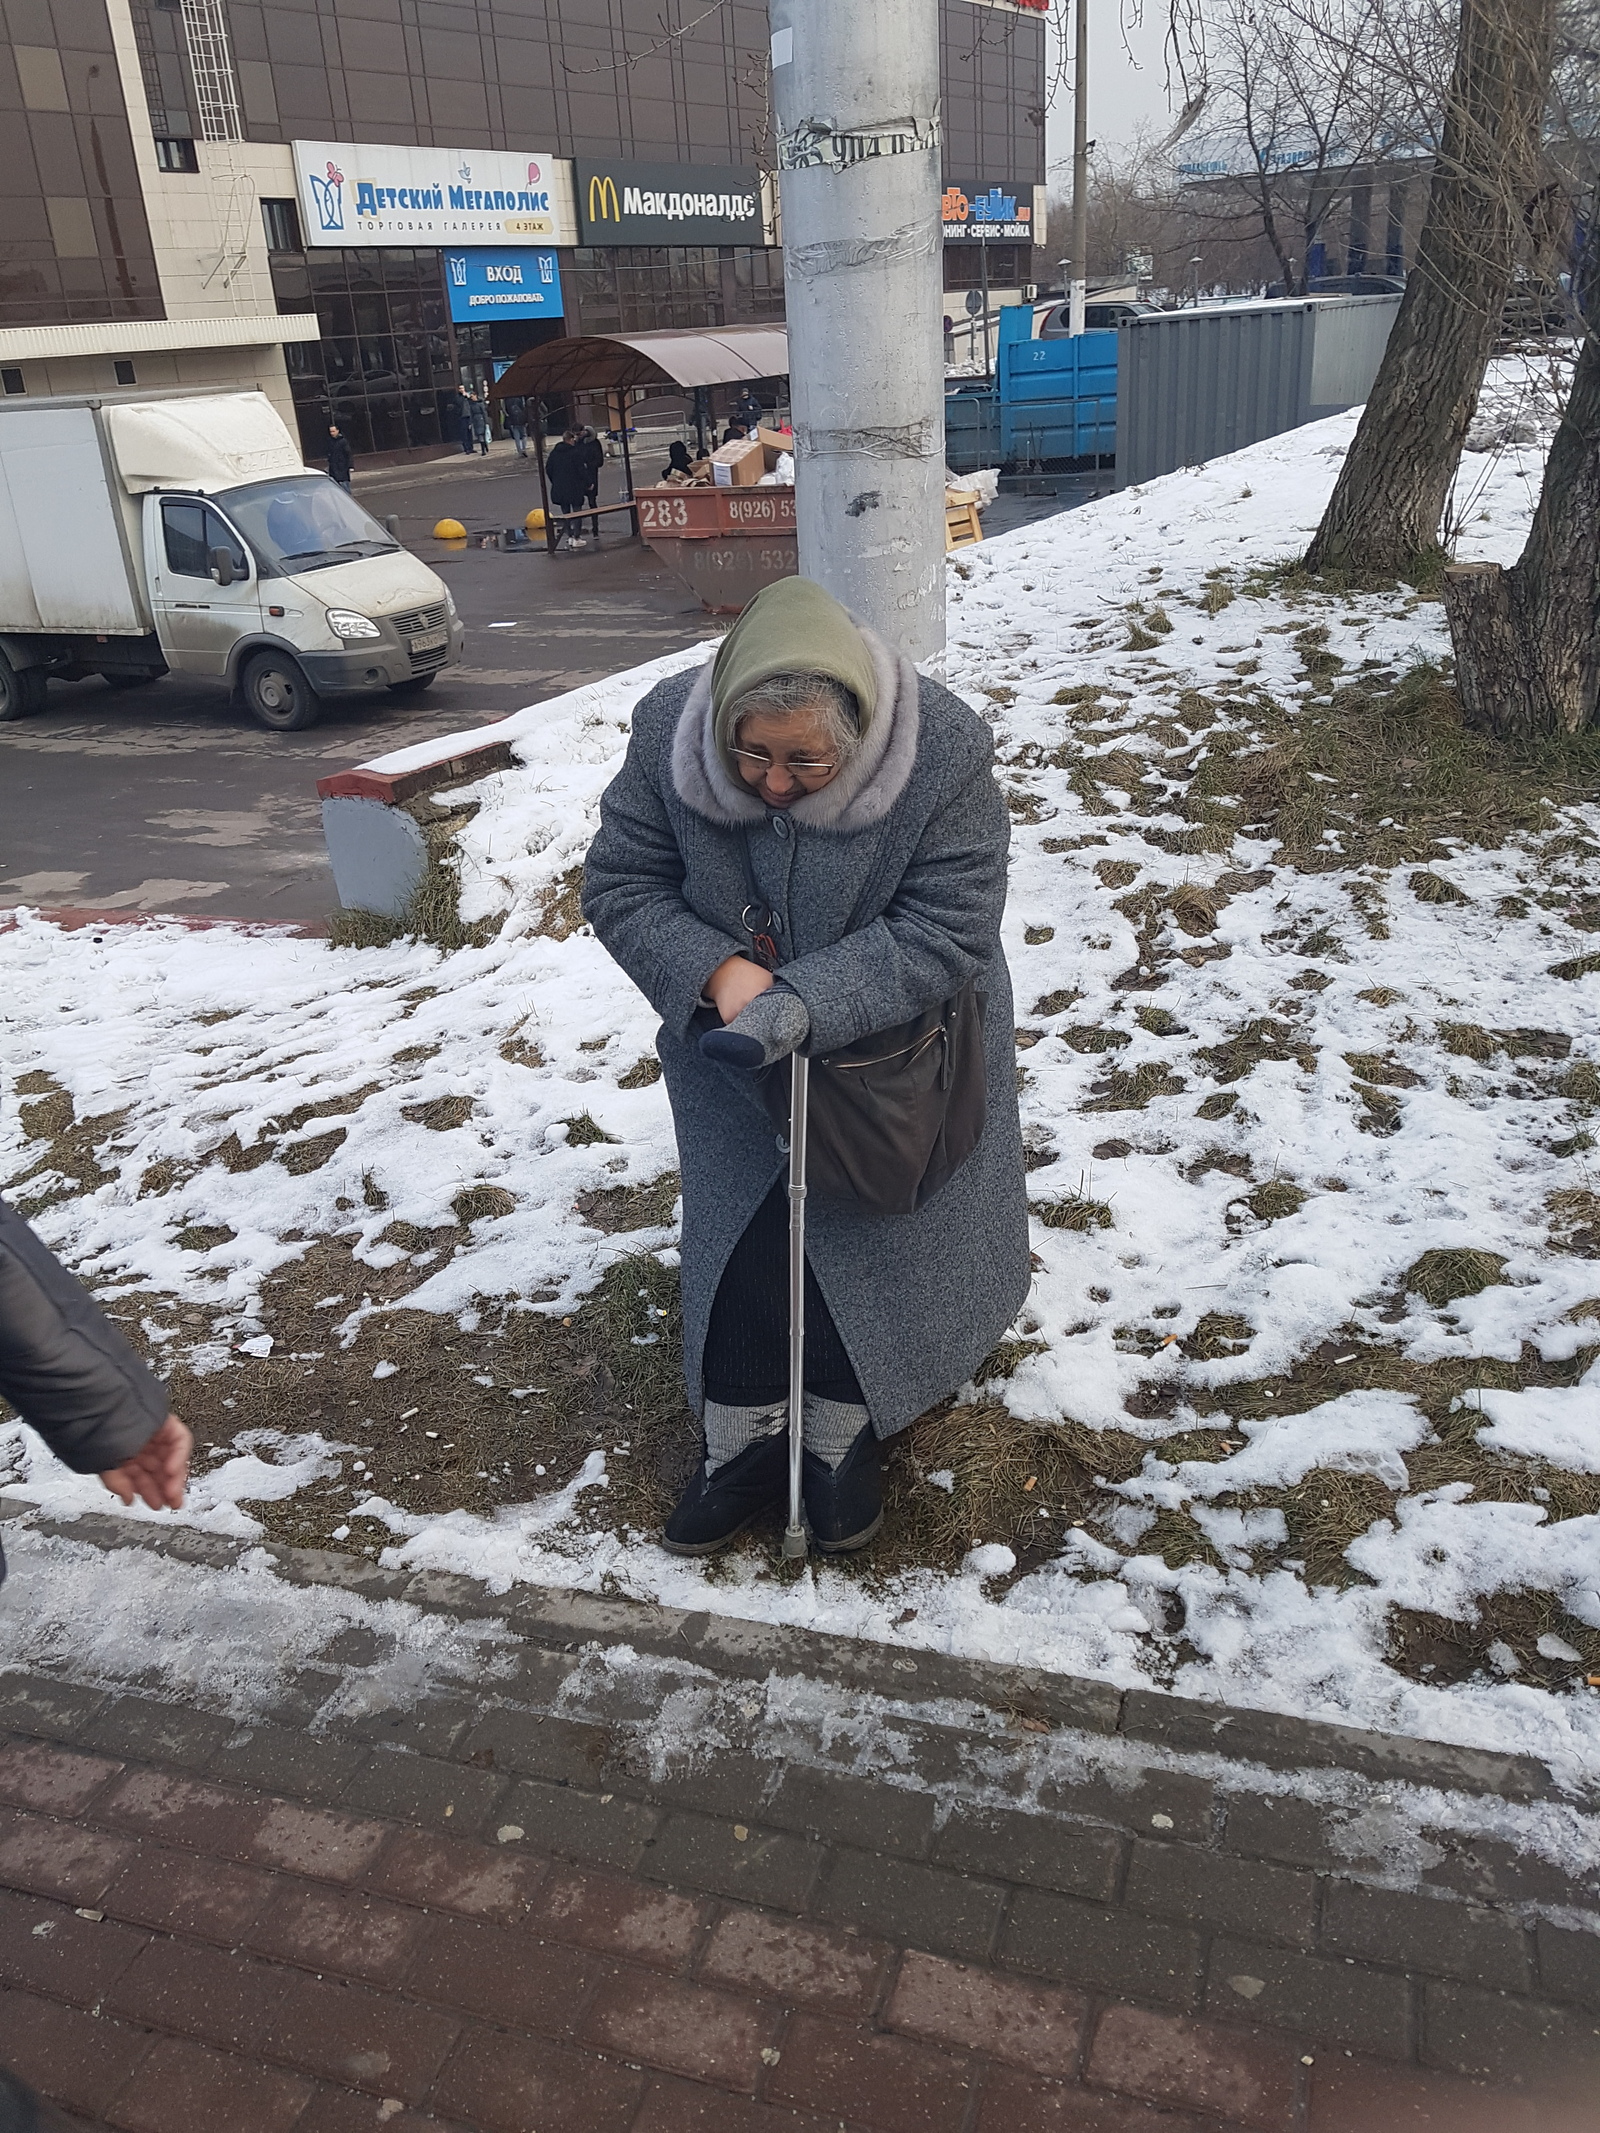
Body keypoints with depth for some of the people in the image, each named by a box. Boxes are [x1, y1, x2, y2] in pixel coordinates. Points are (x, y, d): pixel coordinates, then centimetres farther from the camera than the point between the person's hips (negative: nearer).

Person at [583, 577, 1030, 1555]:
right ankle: (743, 1442, 26)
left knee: (863, 1237, 8)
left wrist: (807, 1002, -38)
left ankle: (845, 1435, 30)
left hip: (890, 1047, -2)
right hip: (731, 1042, 2)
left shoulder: (945, 753, -29)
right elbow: (620, 886, -12)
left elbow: (947, 933, -26)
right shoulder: (670, 729, -21)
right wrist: (718, 972, -29)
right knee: (739, 1236, 8)